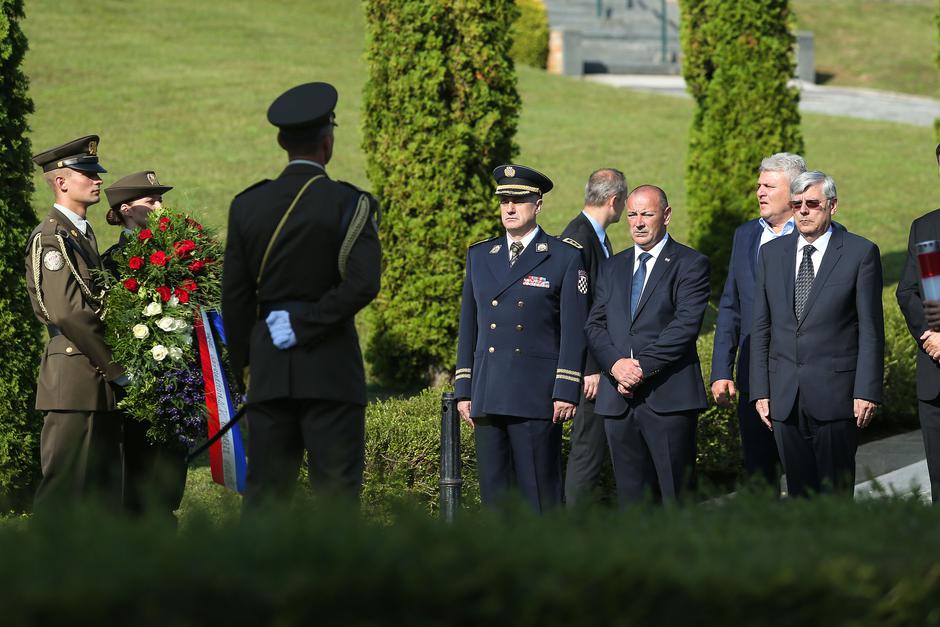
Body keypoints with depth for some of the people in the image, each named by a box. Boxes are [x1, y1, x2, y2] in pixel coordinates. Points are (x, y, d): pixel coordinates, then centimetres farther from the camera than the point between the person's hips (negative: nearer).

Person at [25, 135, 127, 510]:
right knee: (65, 491, -8)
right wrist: (116, 367, -15)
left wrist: (114, 367, 11)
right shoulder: (52, 237, -11)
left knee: (103, 489, 9)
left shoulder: (84, 234, 19)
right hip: (74, 380, -9)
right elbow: (68, 313, -20)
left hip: (100, 381, 9)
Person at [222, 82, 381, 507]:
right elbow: (363, 284, -19)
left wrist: (244, 364, 16)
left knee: (264, 491, 7)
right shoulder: (349, 204, -6)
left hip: (269, 373, 4)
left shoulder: (247, 205, 5)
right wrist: (305, 324, -12)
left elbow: (235, 296, 8)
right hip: (331, 370, -4)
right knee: (336, 489, -2)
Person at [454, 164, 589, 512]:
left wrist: (566, 392, -9)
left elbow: (574, 330, -2)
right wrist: (463, 390, 11)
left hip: (537, 398, -5)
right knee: (494, 492, 5)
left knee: (539, 493, -4)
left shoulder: (565, 258, 1)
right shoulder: (479, 255, 15)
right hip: (488, 398, 5)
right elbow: (468, 327, 16)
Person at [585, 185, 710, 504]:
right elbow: (594, 325, 10)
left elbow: (686, 325, -10)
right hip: (618, 398, 5)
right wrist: (616, 364, -9)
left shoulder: (690, 264, 2)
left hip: (668, 397, -5)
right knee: (631, 495, 6)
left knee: (677, 495, -5)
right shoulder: (612, 268, 19)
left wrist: (644, 366, -16)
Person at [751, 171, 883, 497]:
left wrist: (866, 391, -9)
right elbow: (761, 328, 12)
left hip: (835, 395, -4)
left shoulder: (861, 253, -1)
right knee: (799, 491, 6)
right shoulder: (771, 253, 11)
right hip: (785, 395, 4)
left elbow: (871, 329, -3)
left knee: (835, 491, -3)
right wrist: (760, 391, 6)